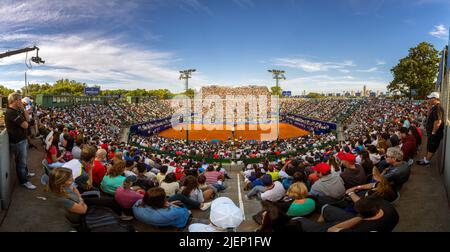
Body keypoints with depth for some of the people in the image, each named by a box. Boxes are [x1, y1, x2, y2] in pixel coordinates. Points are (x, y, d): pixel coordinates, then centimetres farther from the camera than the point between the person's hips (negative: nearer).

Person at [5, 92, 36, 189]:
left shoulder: (17, 110, 6)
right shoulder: (11, 112, -25)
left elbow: (28, 120, 6)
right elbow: (25, 125, -26)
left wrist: (24, 110, -5)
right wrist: (24, 121, -5)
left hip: (23, 139, 10)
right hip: (18, 142, -10)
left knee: (24, 159, 28)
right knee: (21, 162, 5)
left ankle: (25, 173, 48)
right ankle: (24, 181, 19)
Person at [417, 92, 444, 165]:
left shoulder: (438, 107, -23)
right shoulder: (434, 107, 9)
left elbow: (438, 121, -30)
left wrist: (433, 132, -22)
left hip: (435, 133, -10)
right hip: (430, 132, 10)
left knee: (431, 148, 4)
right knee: (429, 146, 19)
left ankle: (427, 161, 14)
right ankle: (426, 159, 30)